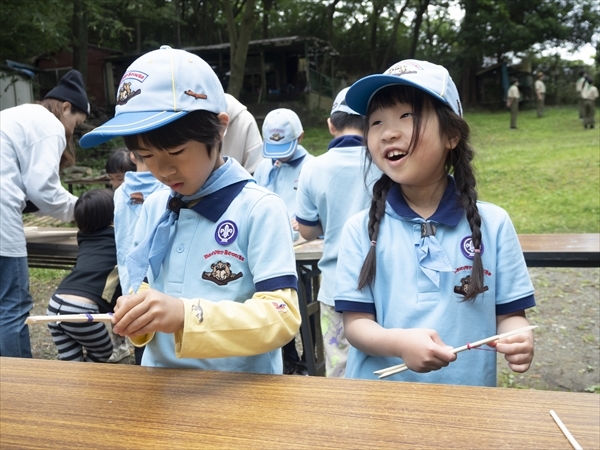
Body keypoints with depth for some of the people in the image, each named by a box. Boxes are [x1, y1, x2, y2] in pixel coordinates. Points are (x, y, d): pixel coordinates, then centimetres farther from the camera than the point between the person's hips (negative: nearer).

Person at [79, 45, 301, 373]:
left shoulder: (260, 210, -13)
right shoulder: (153, 208, 5)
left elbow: (282, 317, -18)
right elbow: (146, 288, 12)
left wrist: (186, 315, -30)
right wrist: (135, 315, -10)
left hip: (239, 387, -5)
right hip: (160, 382, 6)